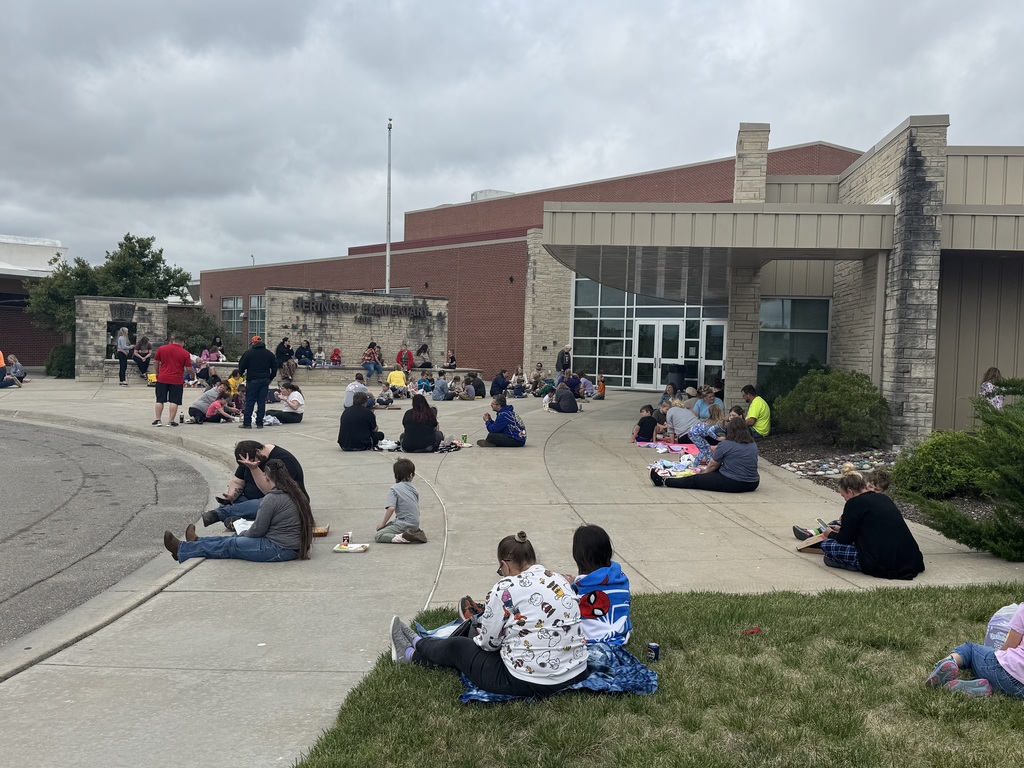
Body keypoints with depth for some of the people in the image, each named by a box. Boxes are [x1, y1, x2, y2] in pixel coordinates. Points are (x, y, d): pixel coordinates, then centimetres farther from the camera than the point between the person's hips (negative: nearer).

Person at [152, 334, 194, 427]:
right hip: (177, 381, -2)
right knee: (174, 401, 3)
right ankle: (171, 421, 3)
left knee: (160, 400, 10)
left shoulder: (162, 349, 2)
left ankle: (158, 420, 9)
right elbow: (189, 368, -4)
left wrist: (157, 373, 24)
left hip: (162, 378, 2)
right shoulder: (185, 353, -4)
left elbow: (155, 362, 10)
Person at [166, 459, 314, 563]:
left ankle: (181, 550, 26)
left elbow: (257, 530, -14)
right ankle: (197, 542, 43)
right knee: (236, 539, 23)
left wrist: (243, 534, 9)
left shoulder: (272, 498, -20)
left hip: (279, 550, -8)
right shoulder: (297, 492, 7)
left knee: (228, 545, 9)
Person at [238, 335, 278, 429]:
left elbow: (242, 366, -1)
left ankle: (247, 423, 1)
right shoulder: (270, 354, 10)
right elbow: (274, 368, 11)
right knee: (262, 402, 4)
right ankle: (259, 423, 4)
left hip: (252, 380, -3)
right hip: (265, 380, 3)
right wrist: (270, 378, 19)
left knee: (250, 402, 1)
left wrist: (241, 373, 19)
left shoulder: (248, 353, -2)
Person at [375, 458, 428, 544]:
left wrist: (383, 523, -8)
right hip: (415, 524, 7)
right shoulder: (414, 488, 11)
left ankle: (403, 537, -26)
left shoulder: (394, 489, -7)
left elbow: (391, 508, -19)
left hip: (404, 525, -6)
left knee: (378, 536, -7)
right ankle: (415, 532, 6)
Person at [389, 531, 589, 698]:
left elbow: (489, 641, -7)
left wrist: (479, 635, 18)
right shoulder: (562, 580, 5)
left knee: (456, 646, 19)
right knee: (475, 640, 27)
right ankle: (420, 644, 49)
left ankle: (411, 654, 48)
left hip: (527, 682, -7)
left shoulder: (506, 588, -15)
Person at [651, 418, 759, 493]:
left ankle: (664, 481, 12)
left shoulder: (725, 445, -8)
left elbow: (713, 465, 4)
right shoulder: (753, 444, 9)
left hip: (731, 484, -7)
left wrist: (703, 473, 23)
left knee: (694, 480, 5)